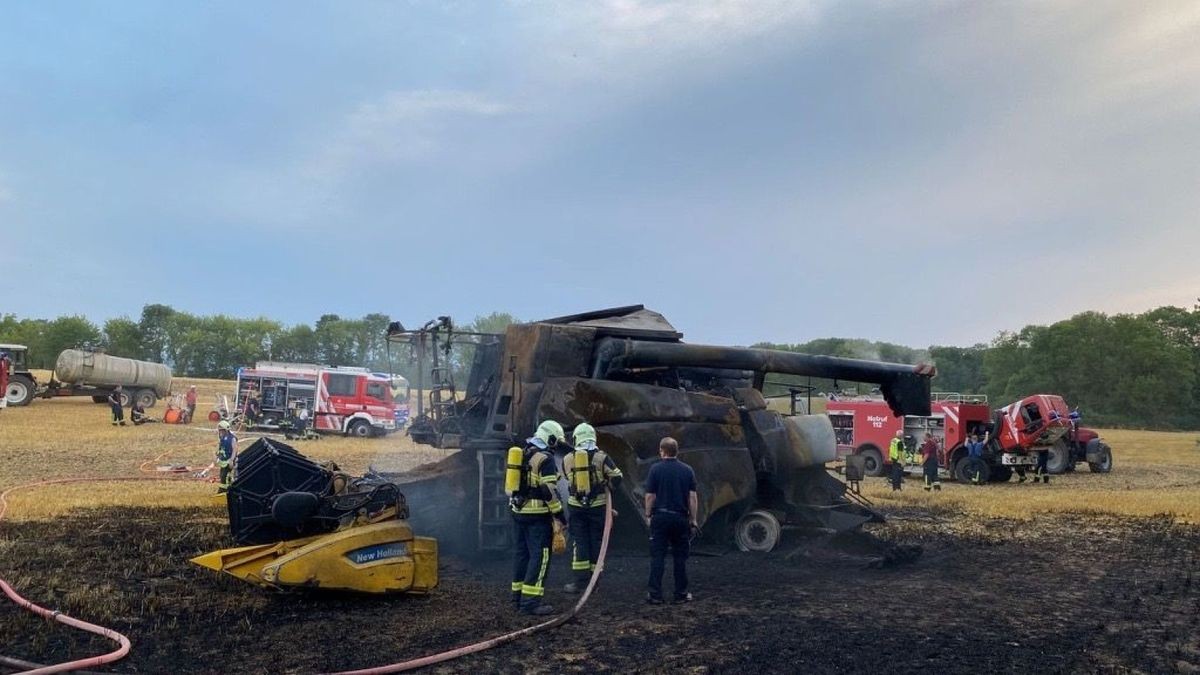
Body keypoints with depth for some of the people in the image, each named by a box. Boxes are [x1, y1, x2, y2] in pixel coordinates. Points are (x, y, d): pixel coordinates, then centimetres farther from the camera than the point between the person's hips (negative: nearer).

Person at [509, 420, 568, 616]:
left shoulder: (523, 454, 13)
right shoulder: (545, 458, -14)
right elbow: (549, 490, -20)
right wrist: (560, 515, -15)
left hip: (518, 511, 9)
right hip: (537, 514, -9)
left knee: (522, 552, 14)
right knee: (540, 556, -6)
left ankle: (518, 597, 19)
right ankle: (530, 602, -10)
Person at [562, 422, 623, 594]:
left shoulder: (567, 459, -1)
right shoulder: (602, 457, -6)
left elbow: (569, 480, 9)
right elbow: (616, 477, -9)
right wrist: (607, 488, 9)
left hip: (576, 506, 0)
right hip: (598, 505, 0)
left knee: (579, 542, 4)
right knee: (596, 541, 8)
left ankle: (580, 580, 1)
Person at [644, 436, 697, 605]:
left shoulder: (656, 469, -4)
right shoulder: (687, 470, 2)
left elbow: (650, 496, -5)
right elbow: (693, 497, 0)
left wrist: (648, 515, 6)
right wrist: (694, 520, 5)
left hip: (660, 517, -2)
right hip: (681, 518, 2)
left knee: (657, 557, 2)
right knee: (680, 557, 8)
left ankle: (655, 594, 0)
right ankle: (681, 594, 11)